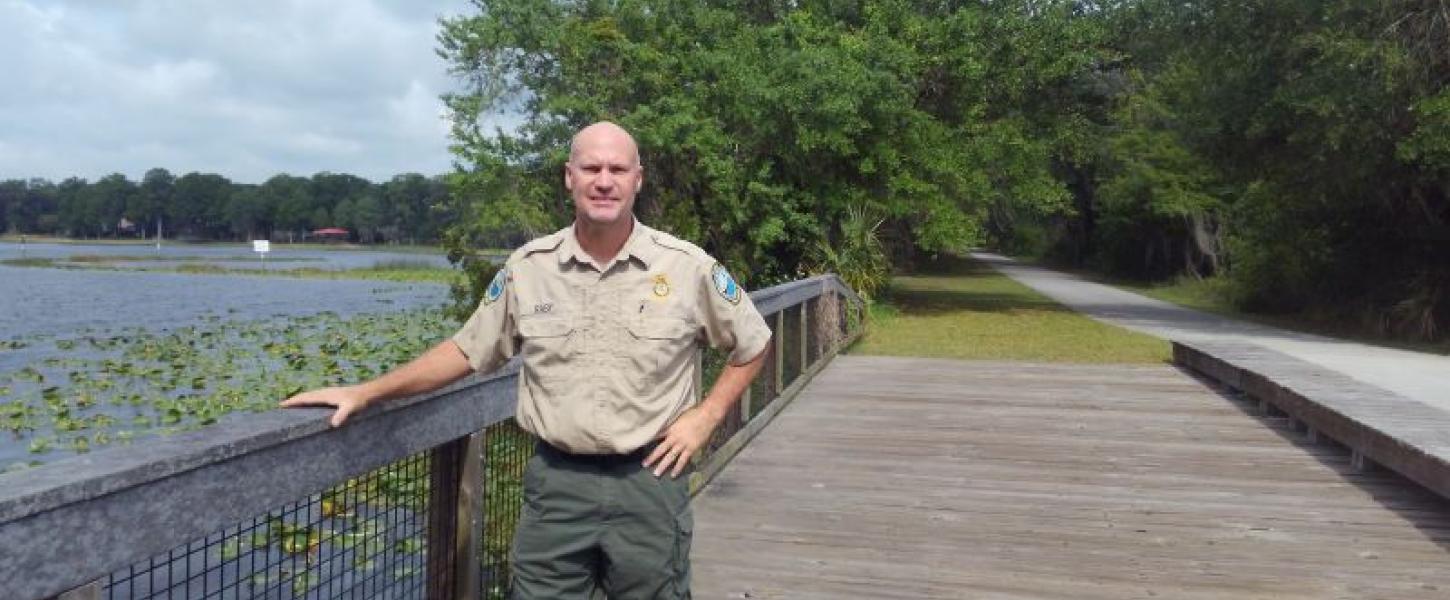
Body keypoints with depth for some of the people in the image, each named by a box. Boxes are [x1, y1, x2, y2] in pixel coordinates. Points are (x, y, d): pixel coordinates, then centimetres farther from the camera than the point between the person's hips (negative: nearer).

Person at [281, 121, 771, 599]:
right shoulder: (527, 268, 0)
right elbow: (468, 350, 10)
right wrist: (366, 393, 6)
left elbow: (753, 345, 8)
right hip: (556, 482, 1)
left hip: (650, 482, -1)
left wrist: (706, 417, -2)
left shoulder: (689, 267, -4)